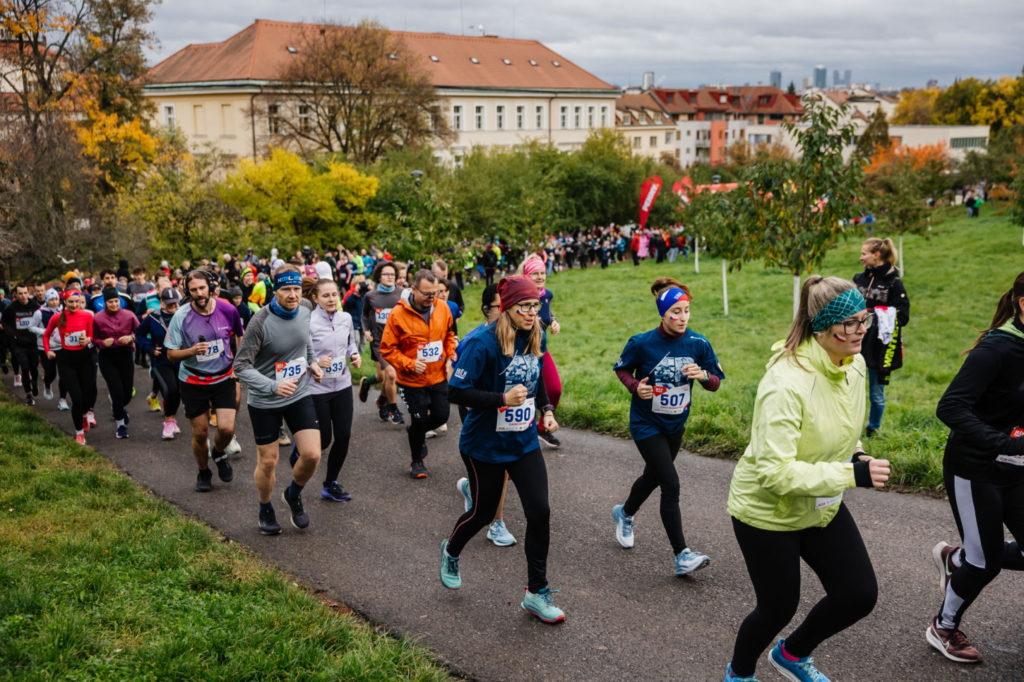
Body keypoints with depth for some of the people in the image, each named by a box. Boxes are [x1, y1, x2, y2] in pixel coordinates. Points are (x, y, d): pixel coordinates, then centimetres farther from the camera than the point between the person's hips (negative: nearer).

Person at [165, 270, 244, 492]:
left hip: (224, 378, 1)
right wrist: (192, 351, -28)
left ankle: (218, 453, 23)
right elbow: (171, 354, -9)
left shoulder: (227, 310, -9)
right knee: (200, 433, 5)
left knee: (226, 428, -12)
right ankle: (203, 472, 32)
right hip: (193, 382, 0)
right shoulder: (181, 316, -13)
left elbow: (240, 335, 12)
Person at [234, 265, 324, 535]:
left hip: (300, 395, 4)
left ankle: (294, 495, 26)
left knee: (312, 455, -6)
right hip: (264, 402, -4)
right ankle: (265, 510, 36)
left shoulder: (304, 312, -5)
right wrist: (273, 386, -33)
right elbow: (241, 366, -21)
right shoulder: (261, 322, -22)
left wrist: (312, 361, 3)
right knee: (268, 462, 8)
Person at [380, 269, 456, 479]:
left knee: (441, 416, 8)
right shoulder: (398, 314, -18)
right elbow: (387, 348, -12)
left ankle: (417, 432, 41)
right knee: (419, 420, 6)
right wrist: (410, 364, -21)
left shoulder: (443, 308, -5)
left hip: (439, 376, 4)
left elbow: (449, 334, 14)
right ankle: (416, 460, 31)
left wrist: (449, 357, 1)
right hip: (412, 380, -4)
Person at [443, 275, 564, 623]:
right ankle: (451, 550, 47)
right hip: (485, 445, -5)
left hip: (524, 442, 5)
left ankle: (536, 592, 12)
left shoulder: (535, 338, -1)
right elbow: (457, 392, -23)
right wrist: (503, 399, -30)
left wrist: (546, 409, 5)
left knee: (539, 512, -3)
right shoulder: (483, 343, -22)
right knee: (484, 511, 12)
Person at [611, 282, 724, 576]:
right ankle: (681, 555, -7)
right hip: (646, 424, -5)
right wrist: (635, 387, -20)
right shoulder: (642, 343, -17)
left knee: (653, 476, 24)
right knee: (671, 485, -13)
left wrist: (703, 375, -24)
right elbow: (622, 369, 0)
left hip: (676, 424, 5)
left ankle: (625, 513, 53)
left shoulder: (698, 343, -9)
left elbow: (716, 383, -1)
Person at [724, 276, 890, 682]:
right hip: (768, 511, -7)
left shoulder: (855, 365, -6)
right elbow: (775, 472, -34)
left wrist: (854, 455, -1)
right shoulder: (787, 383, -32)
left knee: (860, 595, 7)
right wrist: (851, 475, -34)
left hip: (821, 506, 7)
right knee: (779, 608, 9)